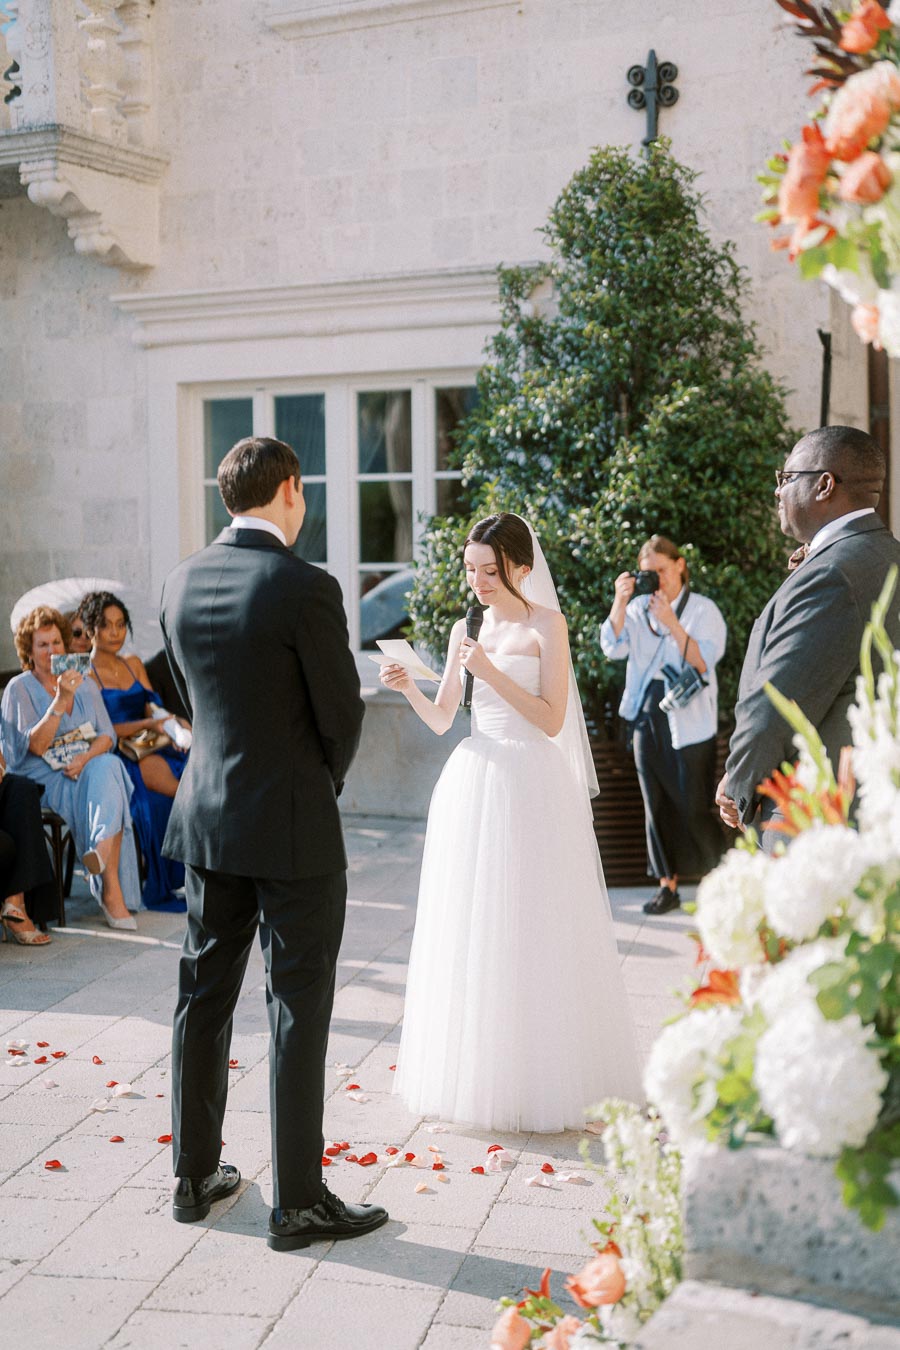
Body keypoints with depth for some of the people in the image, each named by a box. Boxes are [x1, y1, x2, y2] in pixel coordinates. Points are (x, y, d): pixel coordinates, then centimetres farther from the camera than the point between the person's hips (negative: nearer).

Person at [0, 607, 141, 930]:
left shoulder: (84, 685, 14)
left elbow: (107, 735, 7)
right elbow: (36, 747, -13)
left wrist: (86, 757, -15)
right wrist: (59, 700, -24)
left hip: (90, 766, 4)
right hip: (41, 777, -4)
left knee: (107, 770, -33)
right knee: (106, 790, -32)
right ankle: (113, 892, -36)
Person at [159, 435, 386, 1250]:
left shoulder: (183, 582, 3)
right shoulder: (306, 587, -17)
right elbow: (343, 715, -11)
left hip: (207, 817, 7)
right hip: (292, 826, -6)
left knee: (205, 994, 15)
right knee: (299, 1009, 2)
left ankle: (196, 1175, 28)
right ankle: (300, 1203, 11)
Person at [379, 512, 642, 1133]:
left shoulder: (546, 624, -4)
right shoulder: (466, 629, 12)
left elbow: (552, 719, -11)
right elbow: (441, 720, 11)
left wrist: (491, 672, -19)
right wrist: (409, 688, -8)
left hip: (530, 785, -5)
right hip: (473, 783, 5)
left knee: (529, 932, -1)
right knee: (471, 929, 8)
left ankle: (538, 1078, 10)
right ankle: (474, 1071, 19)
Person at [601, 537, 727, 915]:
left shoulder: (704, 609, -3)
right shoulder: (638, 608, 8)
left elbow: (704, 661, -14)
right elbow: (613, 648, -5)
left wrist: (671, 622, -24)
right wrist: (620, 602, -16)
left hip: (690, 722, -4)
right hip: (647, 716, 4)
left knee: (693, 806, -4)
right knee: (656, 805, 7)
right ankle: (668, 885, 15)